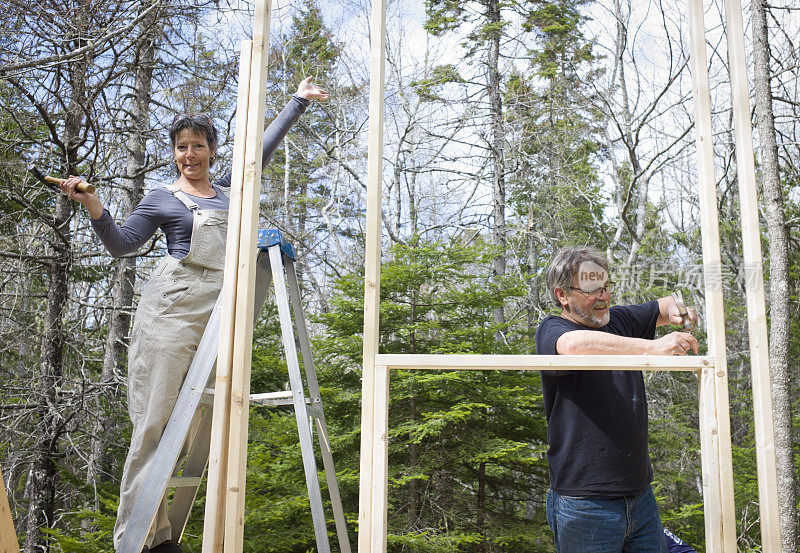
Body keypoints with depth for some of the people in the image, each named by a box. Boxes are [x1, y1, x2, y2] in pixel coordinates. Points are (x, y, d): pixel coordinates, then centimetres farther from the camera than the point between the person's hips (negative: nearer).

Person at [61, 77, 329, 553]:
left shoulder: (230, 190, 22)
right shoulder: (163, 199, 12)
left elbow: (265, 146, 32)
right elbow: (122, 244, 5)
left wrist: (299, 101, 39)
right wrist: (93, 204, -10)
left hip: (219, 313, 4)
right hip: (171, 309, -3)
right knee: (155, 420, -7)